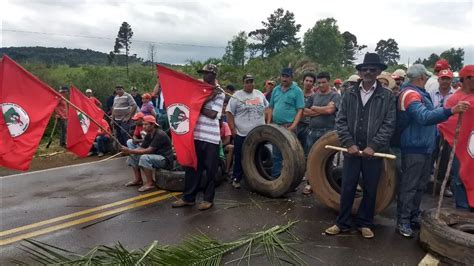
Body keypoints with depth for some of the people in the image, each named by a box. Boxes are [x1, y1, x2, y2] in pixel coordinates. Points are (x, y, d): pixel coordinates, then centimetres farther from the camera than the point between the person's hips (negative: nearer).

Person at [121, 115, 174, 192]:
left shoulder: (160, 135, -21)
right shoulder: (148, 135, 8)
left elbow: (149, 151, -27)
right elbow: (141, 148, 3)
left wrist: (130, 151, -29)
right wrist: (129, 151, -16)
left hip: (165, 159, -10)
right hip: (155, 157, 10)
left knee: (144, 158, -33)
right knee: (132, 156, 4)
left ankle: (150, 183, -20)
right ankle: (138, 179, 8)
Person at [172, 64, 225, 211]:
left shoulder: (219, 93, -3)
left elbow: (213, 114, -12)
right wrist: (208, 98, -12)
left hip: (211, 137, -5)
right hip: (196, 135, 5)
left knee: (210, 170, 4)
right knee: (191, 167, 10)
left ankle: (208, 198, 17)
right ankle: (188, 197, 21)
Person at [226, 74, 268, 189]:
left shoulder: (259, 94, 10)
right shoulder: (237, 96, -4)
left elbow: (266, 109, 19)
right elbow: (230, 113, -5)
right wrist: (233, 129, -11)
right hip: (241, 134, -4)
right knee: (239, 158, 3)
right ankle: (236, 179, 16)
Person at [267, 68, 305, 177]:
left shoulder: (297, 91, -4)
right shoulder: (276, 90, 11)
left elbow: (300, 110, -9)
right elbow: (271, 107, 15)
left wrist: (293, 126, -18)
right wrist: (269, 123, 5)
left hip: (288, 126, -5)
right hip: (275, 126, 5)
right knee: (276, 154, 12)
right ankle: (275, 176, 23)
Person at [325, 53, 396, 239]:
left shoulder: (387, 96, 0)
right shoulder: (349, 94, 5)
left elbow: (389, 125, -5)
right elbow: (341, 121, 2)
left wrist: (373, 146, -13)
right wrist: (349, 143, -8)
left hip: (374, 151, -1)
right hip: (352, 149, 1)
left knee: (370, 190, 10)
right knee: (347, 188, 7)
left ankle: (364, 224, 26)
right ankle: (342, 223, 21)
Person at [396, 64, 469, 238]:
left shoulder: (420, 93, 14)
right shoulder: (410, 94, -17)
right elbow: (424, 117, -32)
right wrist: (451, 111, -40)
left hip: (425, 147, 10)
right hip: (414, 148, -10)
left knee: (420, 186, 15)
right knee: (408, 187, -4)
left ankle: (414, 218, 26)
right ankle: (403, 222, 4)